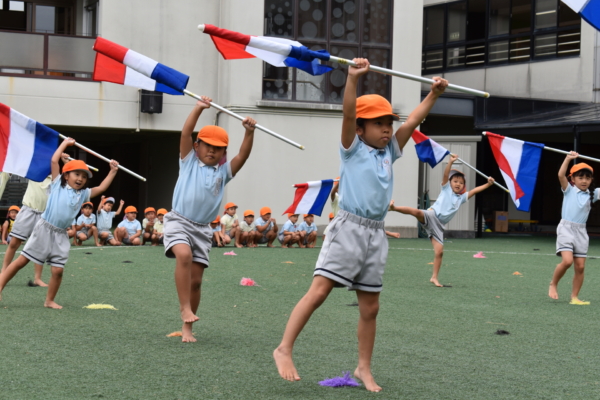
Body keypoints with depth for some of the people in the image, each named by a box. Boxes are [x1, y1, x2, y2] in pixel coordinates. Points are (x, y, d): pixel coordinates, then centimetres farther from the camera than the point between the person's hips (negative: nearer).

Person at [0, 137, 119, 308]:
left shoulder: (83, 194, 11)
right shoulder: (58, 184, 1)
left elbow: (101, 188, 17)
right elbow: (54, 161, -5)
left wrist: (113, 171, 12)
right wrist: (65, 143, 3)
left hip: (60, 236, 4)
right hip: (44, 230, -4)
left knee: (58, 270, 1)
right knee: (22, 260, 0)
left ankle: (49, 301, 14)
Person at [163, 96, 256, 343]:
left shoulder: (224, 171, 10)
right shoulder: (189, 161, 3)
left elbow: (243, 156, -4)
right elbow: (186, 134, -10)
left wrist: (249, 132, -19)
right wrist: (199, 109, -21)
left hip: (202, 229, 4)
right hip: (178, 221, -4)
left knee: (195, 281, 4)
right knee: (184, 255, -33)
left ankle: (187, 328, 15)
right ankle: (185, 307, -26)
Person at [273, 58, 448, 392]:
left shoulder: (389, 152, 15)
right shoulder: (353, 149, 0)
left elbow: (413, 121, 16)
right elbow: (348, 113, -15)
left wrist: (434, 94, 11)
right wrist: (353, 79, -27)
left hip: (376, 234, 6)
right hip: (349, 228, -6)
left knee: (371, 307, 9)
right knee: (319, 291, -13)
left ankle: (364, 368, 18)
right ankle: (285, 349, -10)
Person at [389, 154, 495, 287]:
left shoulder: (462, 197, 21)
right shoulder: (446, 188, 11)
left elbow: (475, 190, 18)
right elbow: (446, 175, -3)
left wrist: (488, 184, 9)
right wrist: (451, 162, -16)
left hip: (438, 225, 4)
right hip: (431, 216, -4)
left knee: (439, 251, -4)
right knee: (417, 212, -38)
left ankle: (434, 277, 4)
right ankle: (393, 207, -46)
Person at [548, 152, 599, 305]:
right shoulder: (569, 190, 1)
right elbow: (561, 175, -13)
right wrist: (568, 159, -19)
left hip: (581, 232, 4)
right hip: (566, 228, -4)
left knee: (580, 267, 2)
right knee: (567, 261, -20)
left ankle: (574, 297, 11)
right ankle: (553, 284, 4)